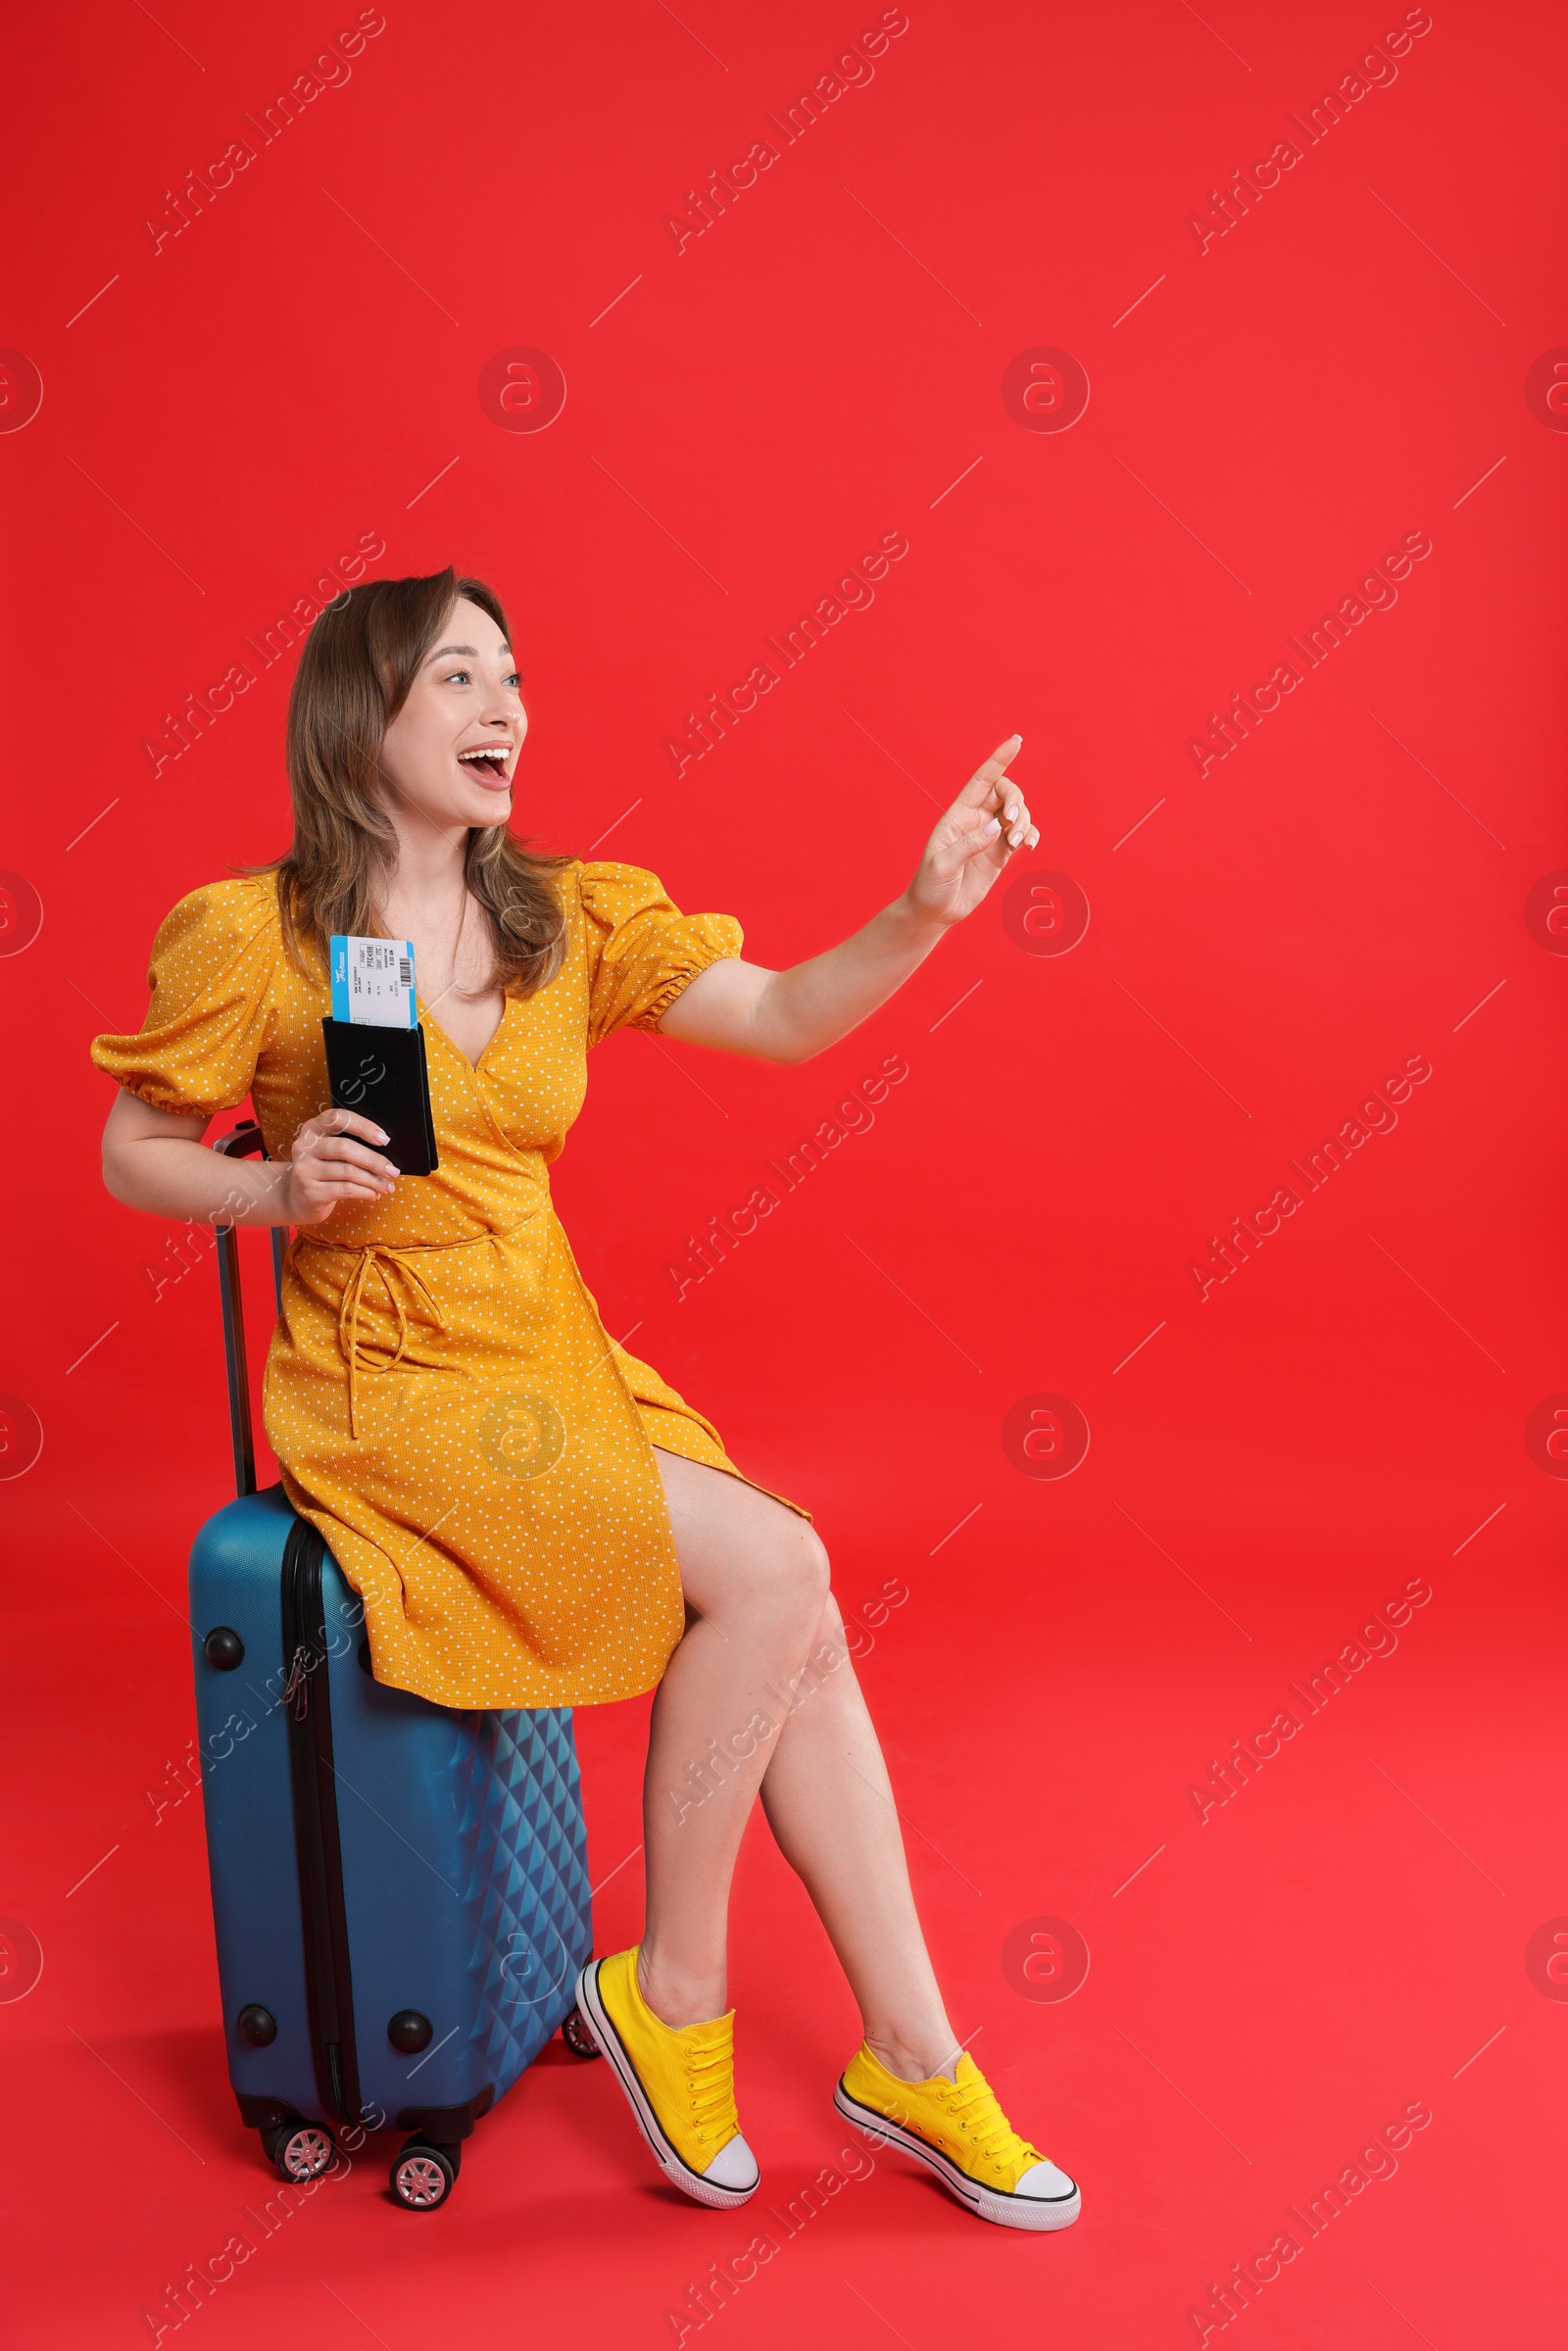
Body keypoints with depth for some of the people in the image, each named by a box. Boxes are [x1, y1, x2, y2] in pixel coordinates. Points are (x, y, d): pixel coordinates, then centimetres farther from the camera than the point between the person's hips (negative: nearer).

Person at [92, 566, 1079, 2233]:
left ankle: (911, 2062, 7)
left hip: (561, 1361, 6)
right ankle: (672, 1995, 0)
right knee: (770, 1569, -21)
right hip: (389, 1391, -5)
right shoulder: (250, 936, -8)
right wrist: (282, 1189, -20)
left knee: (806, 1636, -11)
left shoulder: (568, 919, 4)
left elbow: (786, 1018, -2)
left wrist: (925, 910, -19)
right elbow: (130, 1157, 0)